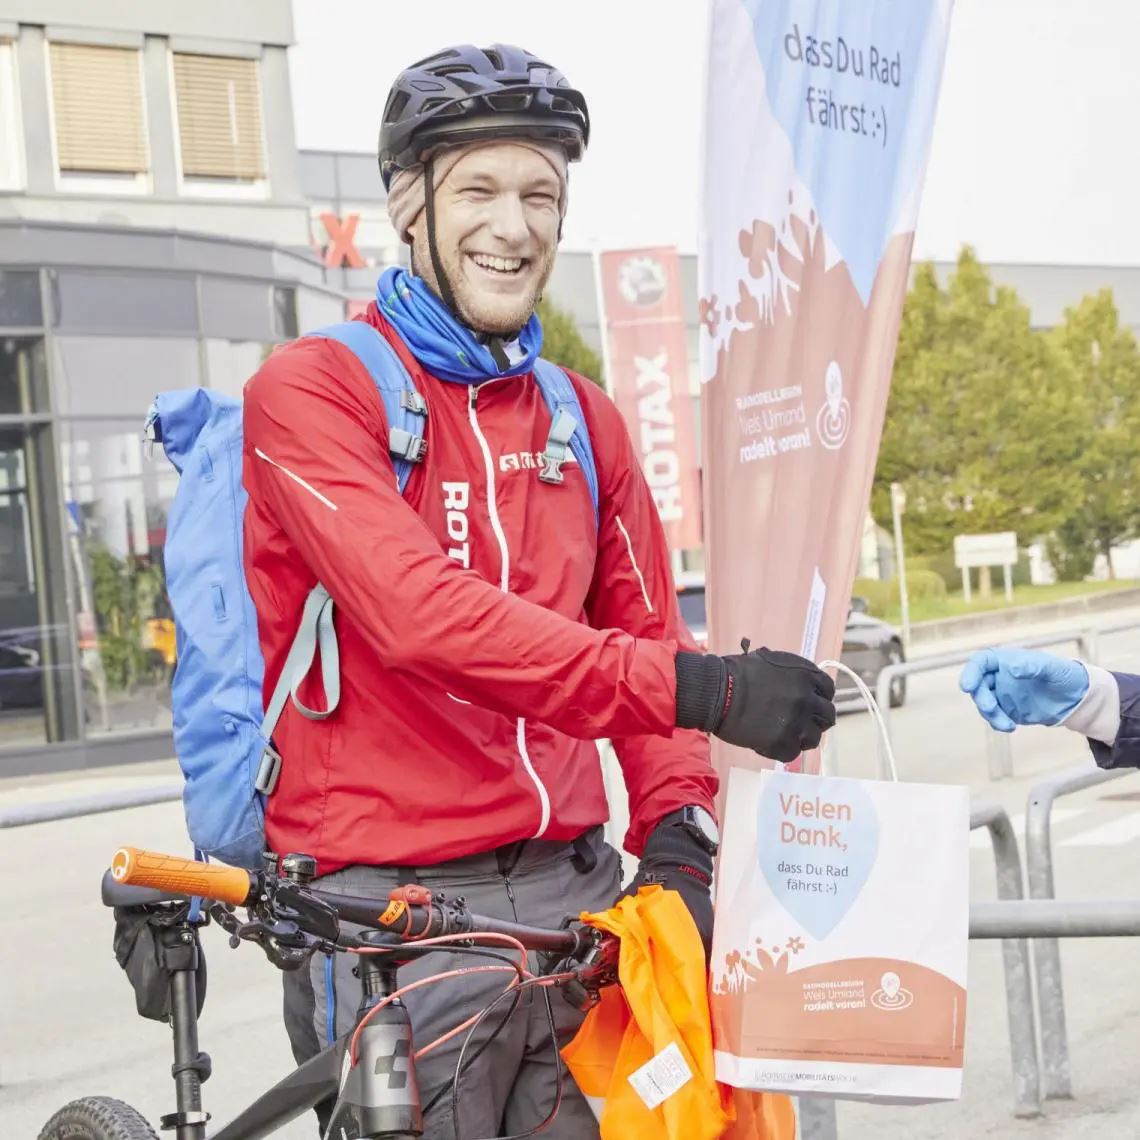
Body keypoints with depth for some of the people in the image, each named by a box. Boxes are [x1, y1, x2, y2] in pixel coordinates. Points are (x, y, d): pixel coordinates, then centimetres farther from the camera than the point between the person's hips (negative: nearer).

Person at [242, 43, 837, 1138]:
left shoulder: (583, 419, 14)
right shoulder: (311, 389, -7)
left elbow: (641, 631, 14)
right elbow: (421, 618, -22)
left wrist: (677, 833, -6)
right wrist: (694, 686, -30)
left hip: (570, 886, 5)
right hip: (392, 913, -5)